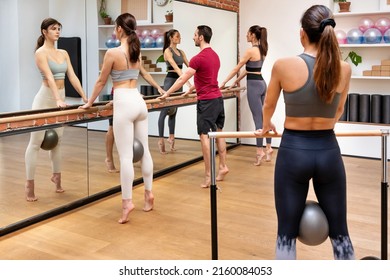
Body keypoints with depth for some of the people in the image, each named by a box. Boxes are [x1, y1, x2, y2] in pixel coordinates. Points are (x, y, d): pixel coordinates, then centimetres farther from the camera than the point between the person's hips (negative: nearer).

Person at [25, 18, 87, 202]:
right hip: (45, 98, -6)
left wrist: (84, 98, -1)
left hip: (60, 98, 7)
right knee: (36, 142, -3)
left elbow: (72, 76, 5)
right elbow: (50, 77, -23)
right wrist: (58, 99, -34)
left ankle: (56, 176, 30)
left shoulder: (64, 53, 10)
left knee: (57, 140, 15)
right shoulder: (41, 52, -10)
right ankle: (30, 184, 2)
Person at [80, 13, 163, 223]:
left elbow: (101, 81, -1)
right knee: (144, 150, 13)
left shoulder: (113, 53, -10)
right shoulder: (137, 51, 11)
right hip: (139, 102, 8)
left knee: (125, 156, -6)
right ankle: (148, 193, 24)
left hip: (124, 103, -7)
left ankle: (127, 202, -3)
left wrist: (89, 103, 12)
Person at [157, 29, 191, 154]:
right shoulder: (167, 51, -11)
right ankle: (161, 139, -1)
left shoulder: (181, 52, 14)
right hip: (170, 80, -8)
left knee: (174, 110, 12)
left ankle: (171, 137, 19)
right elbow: (176, 67, -22)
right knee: (165, 111, -4)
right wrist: (187, 82, -31)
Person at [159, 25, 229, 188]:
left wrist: (166, 94, -6)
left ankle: (208, 176, -5)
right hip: (218, 98, 8)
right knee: (218, 132, 16)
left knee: (204, 135, -5)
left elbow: (182, 79, -13)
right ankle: (223, 166, 23)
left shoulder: (199, 58, -15)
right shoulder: (215, 55, 12)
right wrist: (191, 90, 31)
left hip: (206, 101, -8)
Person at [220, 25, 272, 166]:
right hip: (261, 83, 9)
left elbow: (237, 68, -9)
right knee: (263, 117, 12)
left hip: (254, 85, -9)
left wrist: (224, 82, -2)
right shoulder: (261, 49, 13)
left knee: (257, 118, -5)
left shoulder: (251, 50, -13)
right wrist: (236, 81, 25)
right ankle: (268, 147, 16)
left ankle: (260, 151, 0)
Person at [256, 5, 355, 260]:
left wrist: (266, 127, 30)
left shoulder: (284, 66, -11)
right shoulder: (344, 69, -2)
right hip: (328, 152, 3)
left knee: (287, 233, 9)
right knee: (339, 231, 16)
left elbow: (269, 106, 7)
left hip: (293, 152, -2)